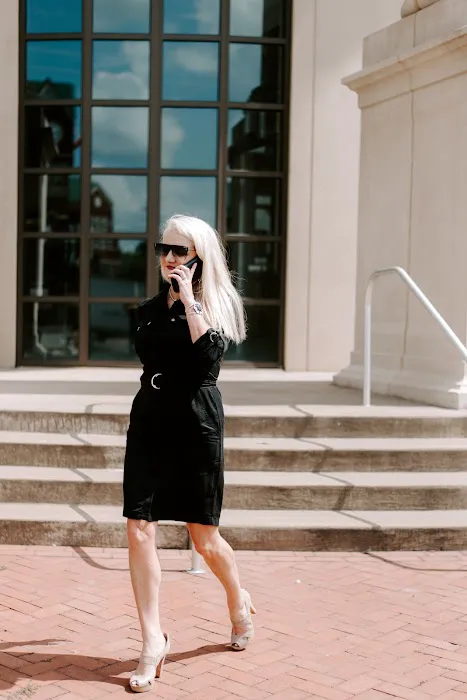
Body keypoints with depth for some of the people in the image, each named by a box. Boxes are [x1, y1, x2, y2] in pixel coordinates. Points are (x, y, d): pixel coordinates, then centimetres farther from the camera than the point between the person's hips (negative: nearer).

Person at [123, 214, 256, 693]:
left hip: (196, 425, -4)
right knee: (138, 530, -7)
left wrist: (188, 299, -17)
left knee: (204, 539, 5)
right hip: (149, 424, 4)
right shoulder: (148, 311, 12)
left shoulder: (217, 305, -1)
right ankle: (152, 641, 1)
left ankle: (238, 601, 35)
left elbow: (208, 353, -20)